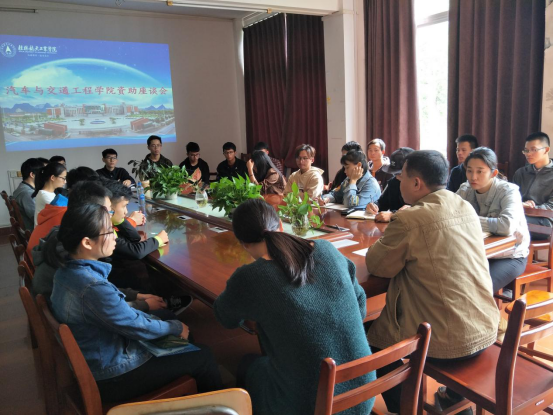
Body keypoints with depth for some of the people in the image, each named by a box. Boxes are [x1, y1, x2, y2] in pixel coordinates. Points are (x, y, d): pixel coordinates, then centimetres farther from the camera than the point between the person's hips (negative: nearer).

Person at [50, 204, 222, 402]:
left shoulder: (67, 272, -3)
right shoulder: (93, 287, -33)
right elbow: (137, 327, -21)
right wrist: (176, 327, -5)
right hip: (110, 377, -9)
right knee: (202, 356, 1)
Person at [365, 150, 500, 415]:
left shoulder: (409, 219, -21)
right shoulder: (467, 208, 3)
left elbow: (376, 266, -9)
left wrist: (384, 242, 9)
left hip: (447, 340, -7)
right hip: (485, 330, 7)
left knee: (372, 336, 15)